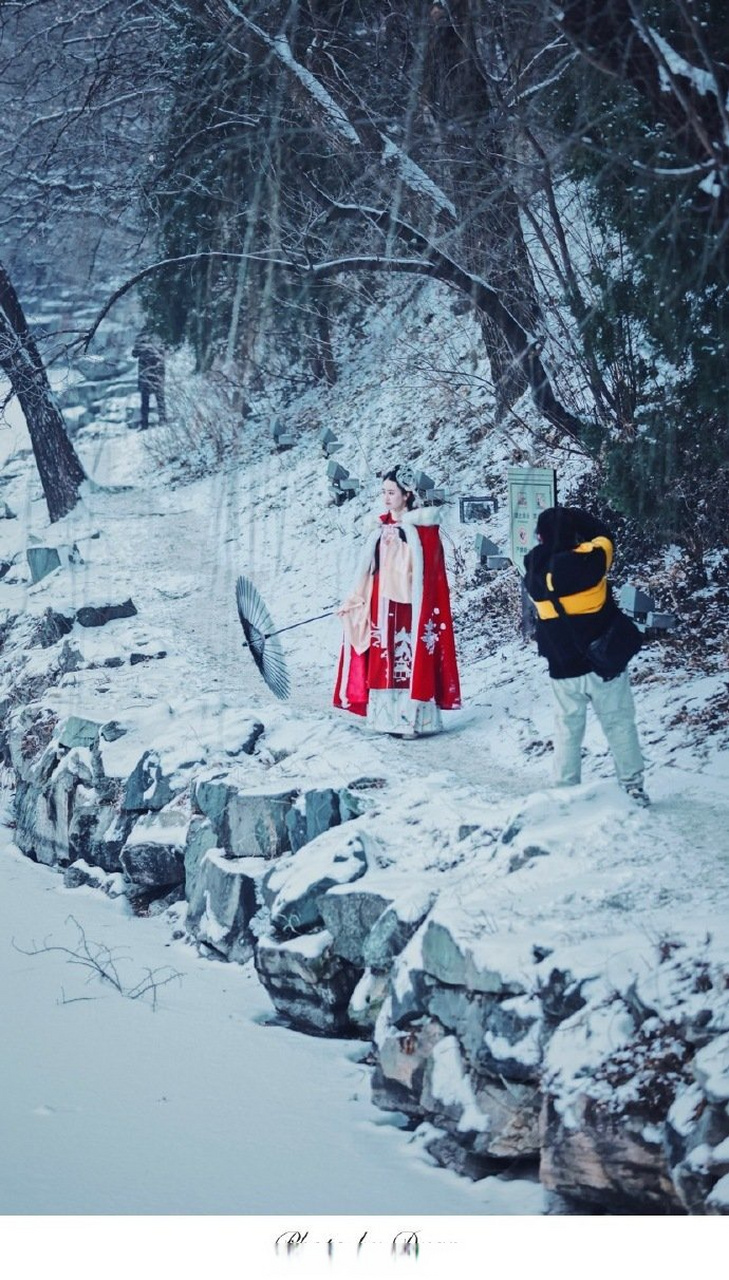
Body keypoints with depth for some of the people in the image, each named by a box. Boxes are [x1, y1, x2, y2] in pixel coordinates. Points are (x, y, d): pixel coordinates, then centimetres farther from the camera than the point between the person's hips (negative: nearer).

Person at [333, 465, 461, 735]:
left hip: (409, 604, -6)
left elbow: (429, 572, -8)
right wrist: (356, 601, 9)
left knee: (412, 659, -3)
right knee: (384, 659, 5)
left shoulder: (422, 527, -6)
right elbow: (369, 572, 13)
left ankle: (413, 719, 1)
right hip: (383, 606, 6)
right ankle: (388, 717, 10)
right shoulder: (382, 526, 11)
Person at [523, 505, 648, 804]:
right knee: (619, 724, 10)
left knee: (568, 728, 17)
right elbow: (602, 535, -1)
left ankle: (565, 788, 19)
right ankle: (632, 784, 14)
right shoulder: (588, 561, -18)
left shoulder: (535, 572, -8)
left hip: (563, 670, 3)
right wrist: (573, 517, 6)